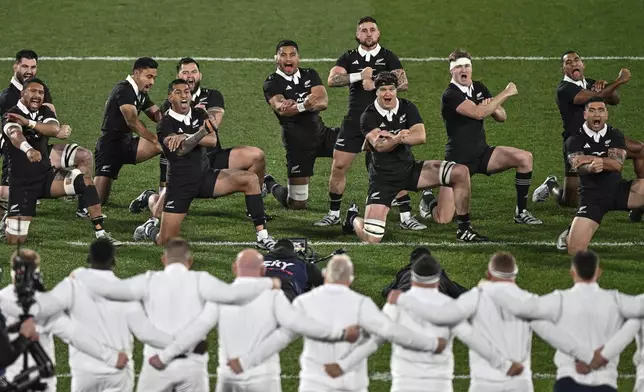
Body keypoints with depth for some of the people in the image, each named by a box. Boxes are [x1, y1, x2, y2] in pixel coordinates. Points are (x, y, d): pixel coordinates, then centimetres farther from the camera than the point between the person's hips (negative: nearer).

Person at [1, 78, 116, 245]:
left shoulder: (44, 112, 5)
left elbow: (55, 129, -18)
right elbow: (15, 134, -38)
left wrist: (28, 122, -31)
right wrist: (28, 150, -59)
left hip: (46, 176, 5)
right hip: (22, 183, -5)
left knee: (85, 180, -22)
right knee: (15, 240, -8)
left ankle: (101, 233, -18)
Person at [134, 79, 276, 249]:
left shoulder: (199, 114, 5)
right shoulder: (166, 123, -10)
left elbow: (212, 141, -13)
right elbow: (180, 150, -28)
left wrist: (185, 137, -23)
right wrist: (204, 131, -37)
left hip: (205, 177, 4)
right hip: (180, 183, -4)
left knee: (250, 179, -17)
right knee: (165, 241, -8)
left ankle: (262, 236, -16)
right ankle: (149, 229, 32)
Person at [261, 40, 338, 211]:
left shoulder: (310, 75, 8)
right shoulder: (272, 83, -5)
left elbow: (323, 101, -11)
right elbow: (281, 109, -26)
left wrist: (295, 104, -30)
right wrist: (304, 105, -46)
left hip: (321, 132, 5)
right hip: (297, 141, -5)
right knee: (297, 204, -3)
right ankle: (270, 186, 29)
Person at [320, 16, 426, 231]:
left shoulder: (388, 57, 2)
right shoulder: (349, 57, 8)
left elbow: (403, 83, -11)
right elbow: (332, 80, -8)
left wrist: (375, 83, -18)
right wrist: (360, 76, -16)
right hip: (354, 122, 2)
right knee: (338, 166, 1)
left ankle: (406, 216, 1)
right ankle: (334, 214, 16)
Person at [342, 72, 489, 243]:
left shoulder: (407, 108, -1)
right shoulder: (369, 116, -11)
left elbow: (420, 136, -17)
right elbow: (379, 145, -29)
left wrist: (390, 137, -23)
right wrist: (398, 138, -46)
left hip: (409, 169, 4)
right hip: (383, 177, -4)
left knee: (461, 172, -11)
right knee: (371, 239, -15)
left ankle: (464, 229, 1)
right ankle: (353, 219, 25)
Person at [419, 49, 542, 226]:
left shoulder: (479, 88, 8)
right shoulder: (450, 95, -16)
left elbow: (502, 117, 12)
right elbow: (478, 113, -30)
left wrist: (492, 107, -11)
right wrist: (506, 93, -22)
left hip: (482, 153, 6)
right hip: (459, 158, -6)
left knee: (525, 158, -16)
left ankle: (521, 212, -4)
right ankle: (428, 199, 25)